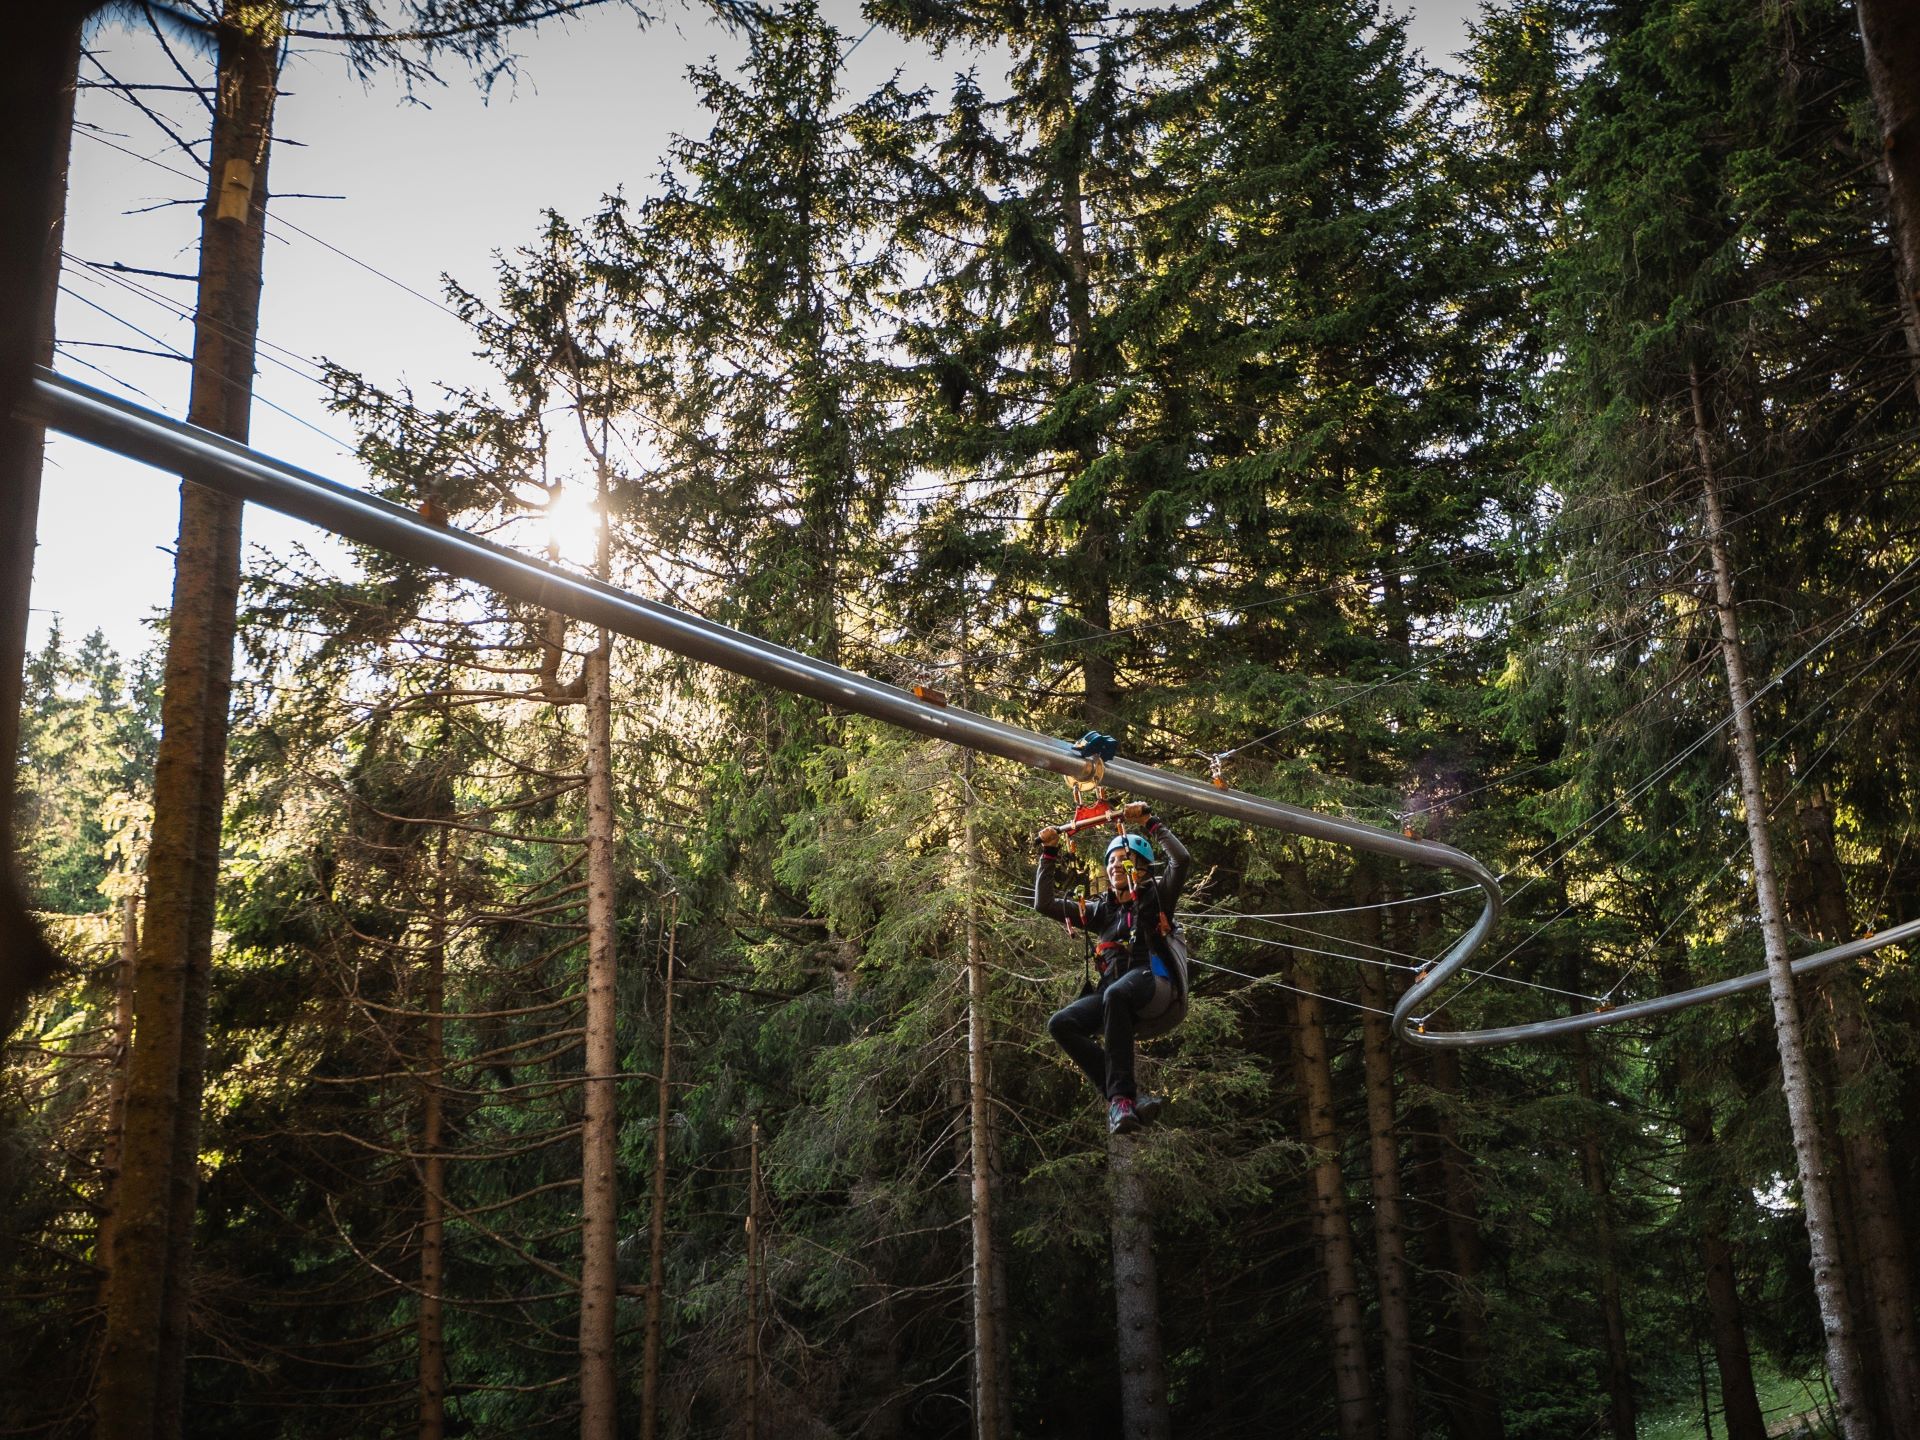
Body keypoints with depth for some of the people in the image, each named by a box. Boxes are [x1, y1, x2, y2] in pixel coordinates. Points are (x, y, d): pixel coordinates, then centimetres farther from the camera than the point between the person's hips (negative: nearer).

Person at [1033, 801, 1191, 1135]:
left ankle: (1121, 1098, -43)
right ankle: (1128, 1099, -31)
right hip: (1113, 991, 6)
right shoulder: (1101, 910, 26)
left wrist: (1149, 823, 1)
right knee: (1061, 1024, -22)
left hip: (1156, 984, -5)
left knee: (1116, 994, -40)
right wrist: (1048, 854, 24)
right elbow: (1044, 904, 27)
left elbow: (1182, 859, -5)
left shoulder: (1155, 897, 13)